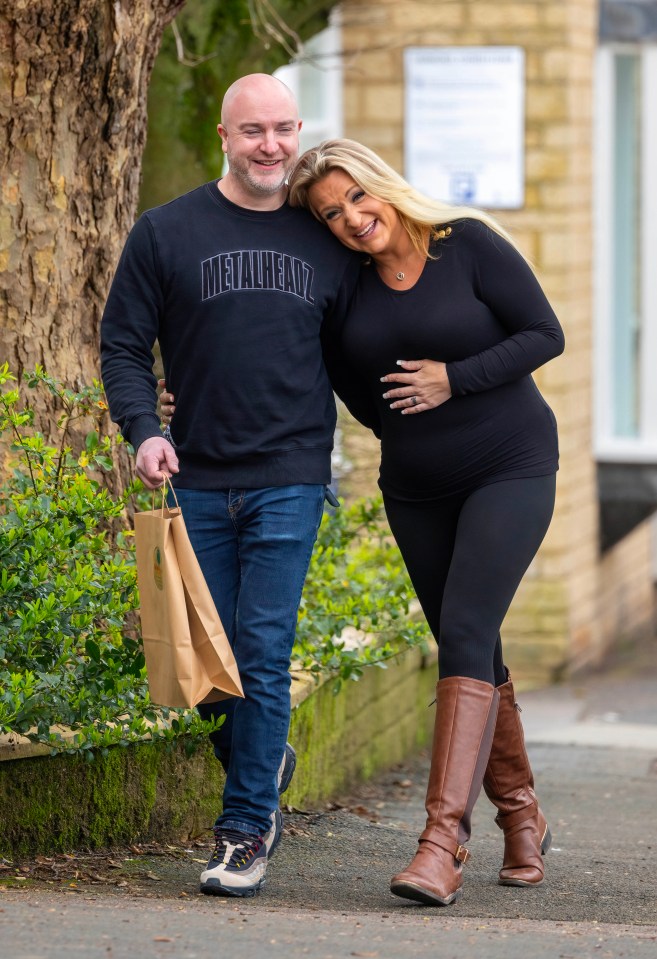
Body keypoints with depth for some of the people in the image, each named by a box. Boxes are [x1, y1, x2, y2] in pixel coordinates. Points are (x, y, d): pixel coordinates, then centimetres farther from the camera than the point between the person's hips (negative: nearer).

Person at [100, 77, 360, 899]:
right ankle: (264, 760, 33)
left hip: (289, 480, -1)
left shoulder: (328, 244, 7)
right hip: (197, 482, 1)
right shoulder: (166, 232, 3)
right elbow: (123, 345, 4)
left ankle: (247, 830, 0)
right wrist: (143, 431, -11)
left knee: (264, 652, -8)